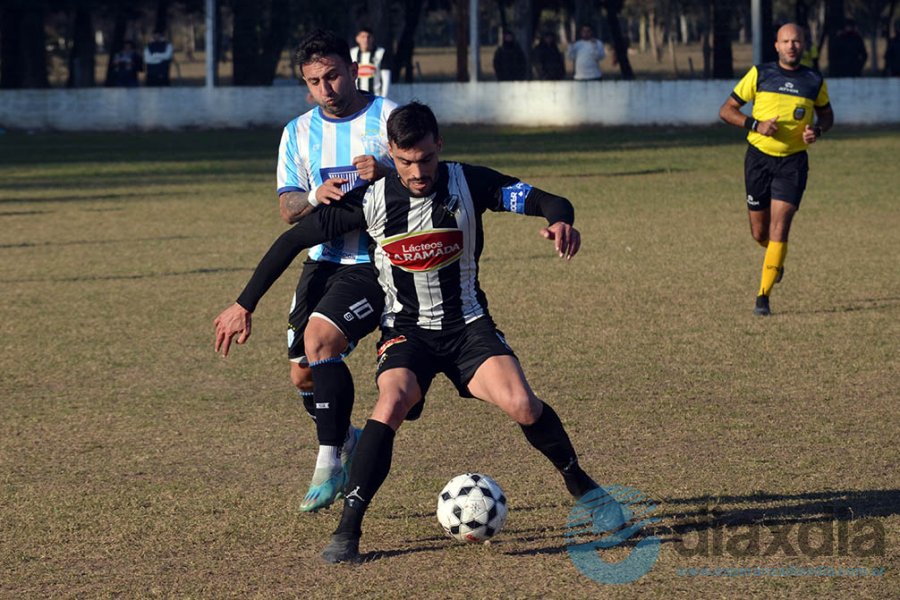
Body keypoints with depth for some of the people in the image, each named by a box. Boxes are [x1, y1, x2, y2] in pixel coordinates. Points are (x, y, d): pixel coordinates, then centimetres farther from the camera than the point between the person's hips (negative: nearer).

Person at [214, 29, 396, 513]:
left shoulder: (388, 118, -6)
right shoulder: (298, 133, 8)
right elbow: (288, 208, 2)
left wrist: (385, 173, -30)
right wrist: (314, 197, -21)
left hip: (377, 262, -6)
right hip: (324, 259, 6)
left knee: (319, 337, -25)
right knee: (303, 374, 3)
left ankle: (329, 463, -14)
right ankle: (348, 441, 33)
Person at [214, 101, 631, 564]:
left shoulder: (468, 184, -12)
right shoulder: (371, 200, -12)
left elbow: (548, 202, -13)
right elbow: (293, 240, -4)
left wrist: (560, 220, -38)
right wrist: (244, 306, -5)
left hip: (467, 322, 1)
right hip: (406, 329, 0)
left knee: (521, 404, -21)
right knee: (392, 402, -30)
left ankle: (579, 484, 7)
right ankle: (347, 530, -25)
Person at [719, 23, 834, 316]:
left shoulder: (814, 81, 3)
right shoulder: (759, 74, -1)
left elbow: (826, 114, 19)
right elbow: (726, 110, 1)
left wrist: (817, 130, -5)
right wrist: (755, 125, -16)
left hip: (793, 161, -1)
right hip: (759, 157, 1)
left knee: (779, 230, -13)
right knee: (760, 232, 8)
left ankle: (763, 297, -9)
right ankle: (776, 258, 44)